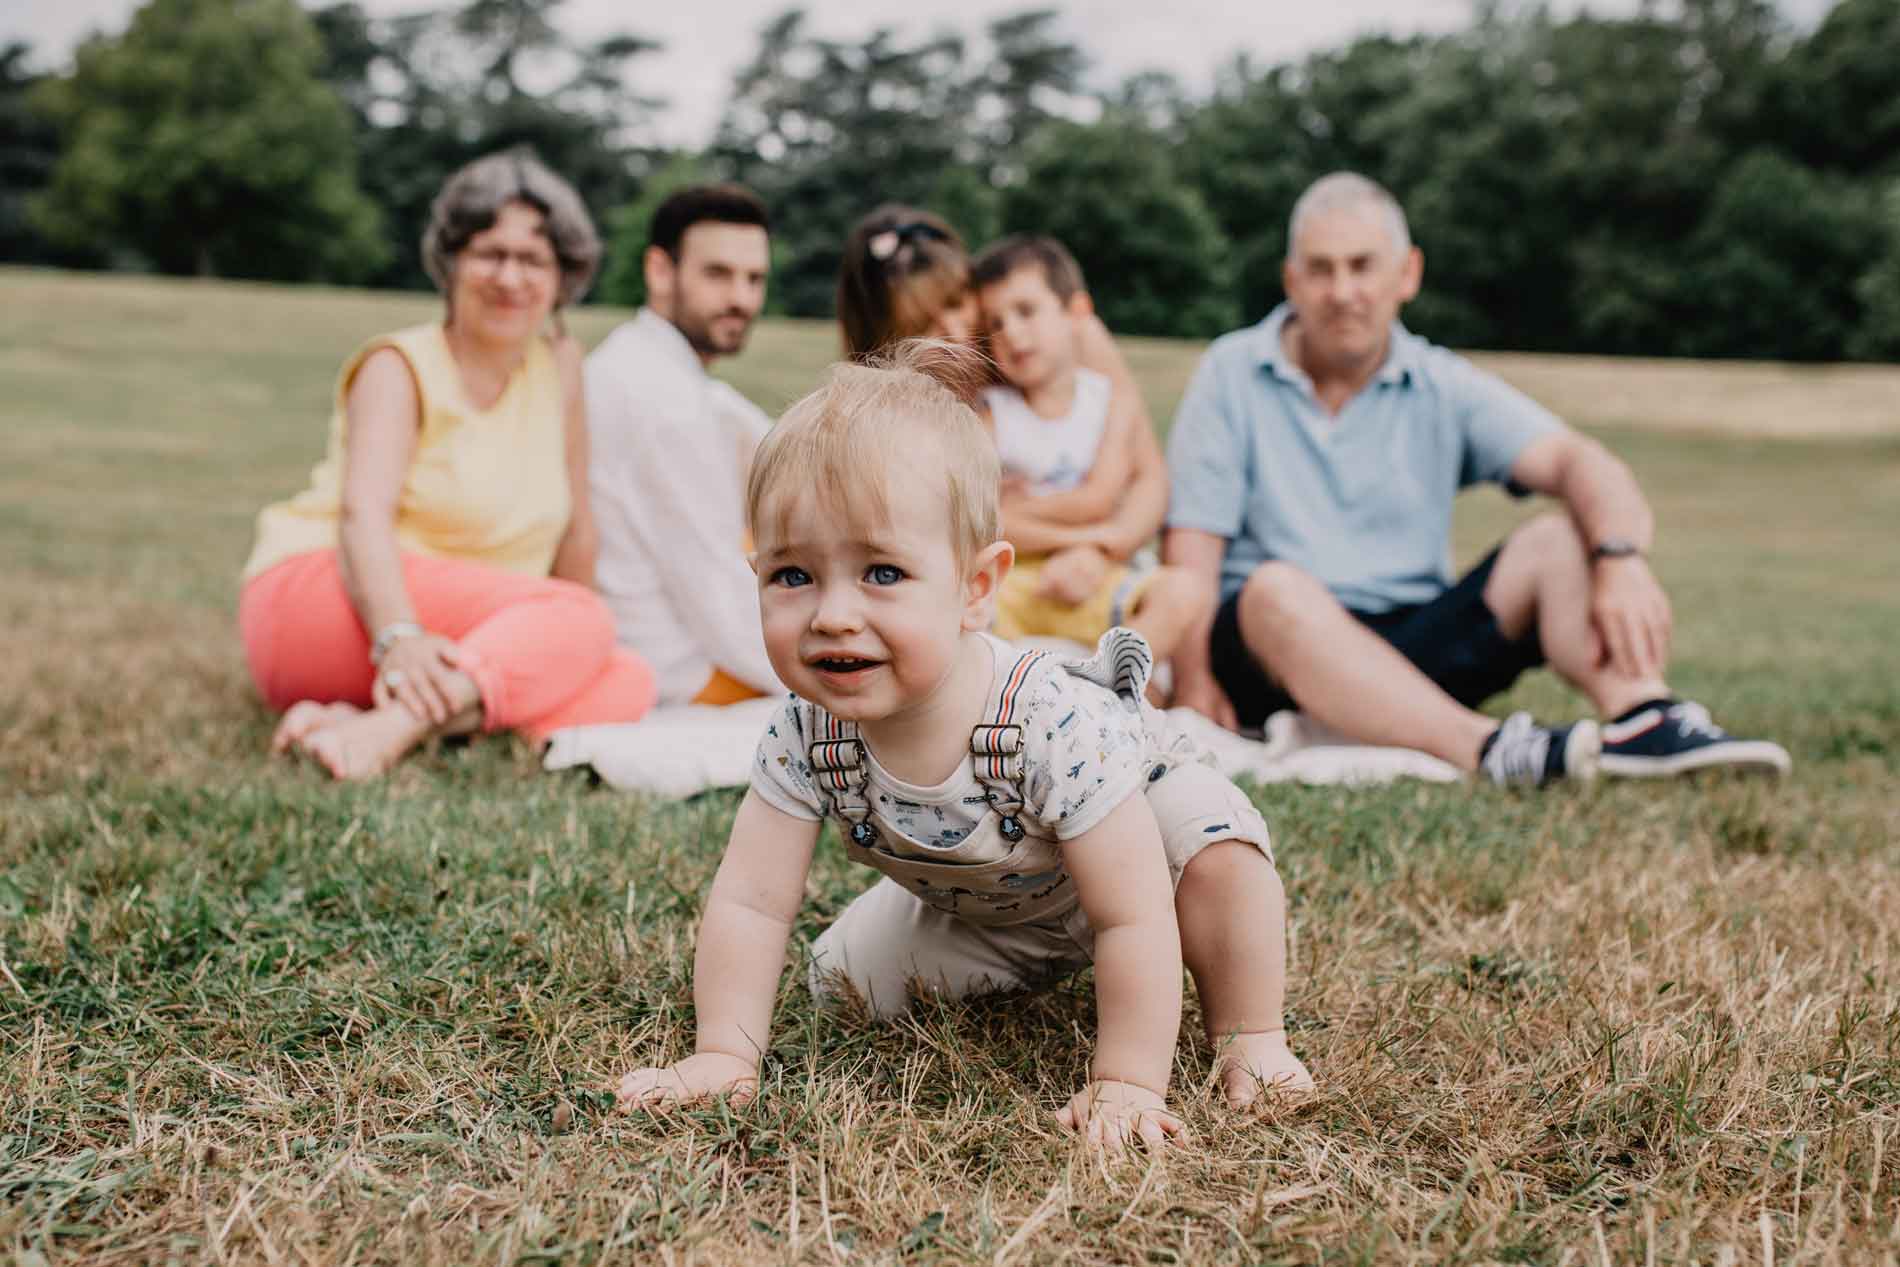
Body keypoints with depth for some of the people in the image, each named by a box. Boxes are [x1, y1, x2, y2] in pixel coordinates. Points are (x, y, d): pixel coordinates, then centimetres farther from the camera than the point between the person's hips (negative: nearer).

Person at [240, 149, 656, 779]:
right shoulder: (400, 367, -4)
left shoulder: (558, 366, 10)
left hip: (468, 652, 6)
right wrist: (399, 639, -38)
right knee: (579, 618, -29)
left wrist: (558, 652, 4)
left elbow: (574, 525, 10)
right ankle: (388, 732, -43)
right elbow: (364, 515, -21)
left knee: (629, 687, -24)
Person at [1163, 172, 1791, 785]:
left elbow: (1576, 462, -7)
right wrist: (1193, 676, -19)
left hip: (1416, 644, 3)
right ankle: (1487, 749, -49)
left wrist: (1622, 559, -29)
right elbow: (1192, 542, -4)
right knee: (1278, 590, -34)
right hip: (1275, 647, -2)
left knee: (1560, 539, -14)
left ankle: (1646, 719, -40)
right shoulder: (1232, 374, 4)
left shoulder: (1446, 388, 8)